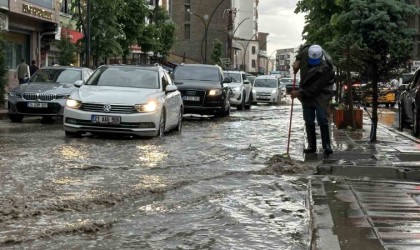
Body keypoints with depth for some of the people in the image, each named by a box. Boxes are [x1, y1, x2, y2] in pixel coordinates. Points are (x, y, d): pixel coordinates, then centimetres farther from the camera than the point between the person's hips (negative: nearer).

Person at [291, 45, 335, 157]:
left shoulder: (325, 69, -29)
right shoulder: (307, 52, -11)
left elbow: (314, 88, -27)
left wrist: (299, 93, -24)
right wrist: (298, 61, 3)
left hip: (320, 96, -6)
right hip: (306, 93, 6)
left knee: (322, 120, -12)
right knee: (309, 121, 7)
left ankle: (327, 146, -5)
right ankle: (311, 145, 14)